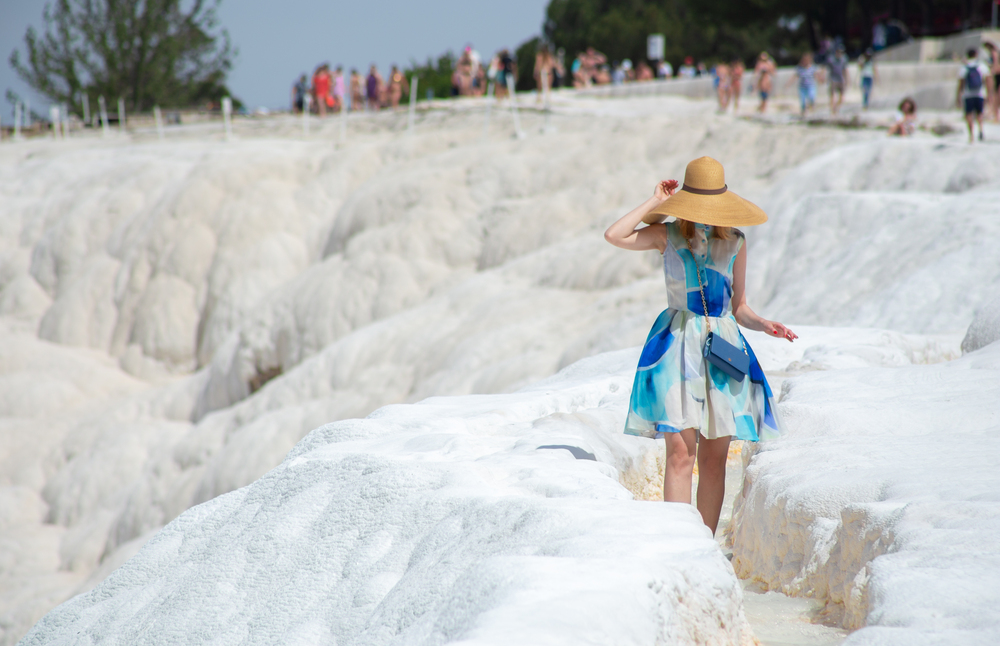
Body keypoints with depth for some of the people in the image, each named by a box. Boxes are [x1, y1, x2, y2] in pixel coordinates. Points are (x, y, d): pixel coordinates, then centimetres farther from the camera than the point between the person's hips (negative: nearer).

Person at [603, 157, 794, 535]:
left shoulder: (734, 242, 9)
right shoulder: (668, 235, 3)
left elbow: (739, 308, 14)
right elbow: (614, 236, -14)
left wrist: (763, 325, -6)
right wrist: (655, 203, -5)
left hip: (723, 347, 3)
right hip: (678, 344, -3)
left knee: (714, 457, 4)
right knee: (681, 452, -12)